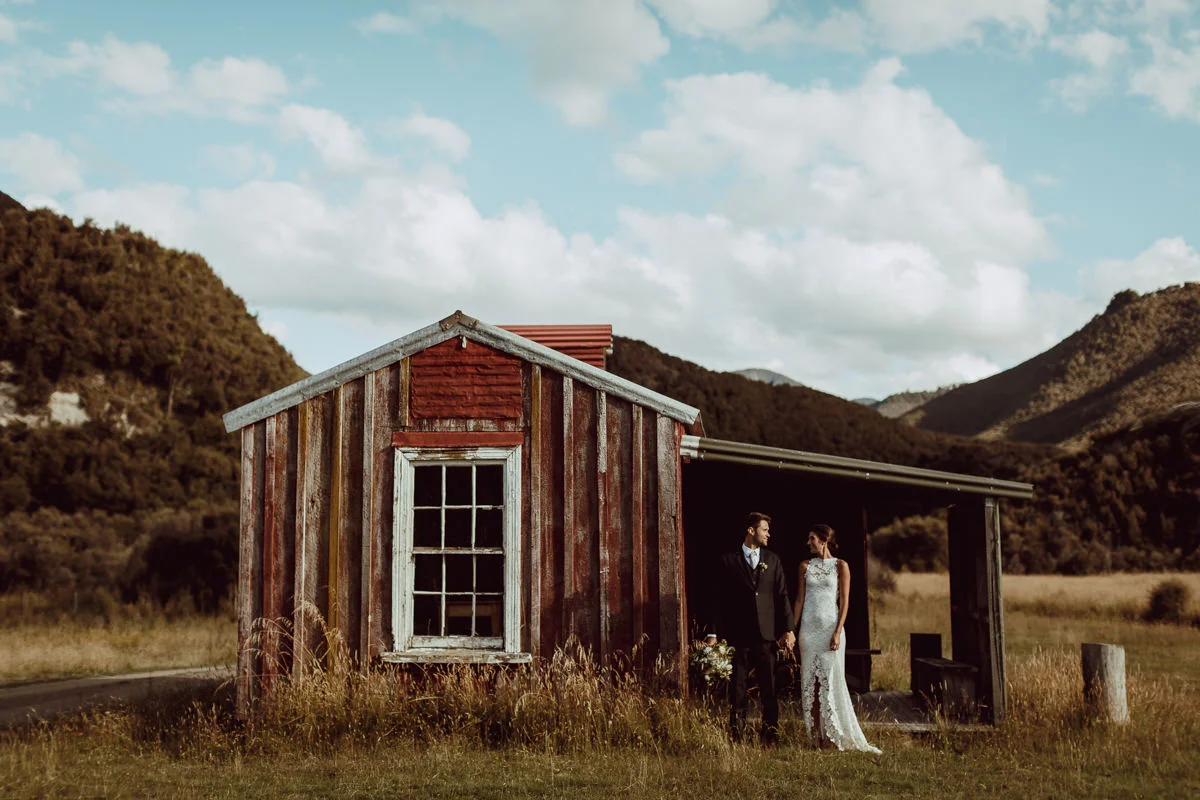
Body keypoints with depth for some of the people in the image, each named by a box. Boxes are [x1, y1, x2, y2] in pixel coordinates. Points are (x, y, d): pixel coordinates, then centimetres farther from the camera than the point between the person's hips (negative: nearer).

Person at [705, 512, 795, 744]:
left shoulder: (772, 560, 13)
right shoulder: (728, 561, 3)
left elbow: (782, 596, 9)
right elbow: (718, 599, 1)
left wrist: (788, 629, 0)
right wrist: (713, 633, -5)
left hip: (766, 634, 2)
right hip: (738, 635, -2)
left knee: (769, 688, 4)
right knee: (737, 690, 1)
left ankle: (770, 737, 11)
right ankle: (736, 737, 6)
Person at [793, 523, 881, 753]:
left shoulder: (840, 566, -1)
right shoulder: (805, 566, 10)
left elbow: (844, 602, -4)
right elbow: (800, 600, 11)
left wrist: (837, 632, -13)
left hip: (830, 627, -3)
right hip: (808, 629, 4)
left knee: (830, 680, -4)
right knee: (810, 681, 2)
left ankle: (833, 736, 3)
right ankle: (817, 735, 8)